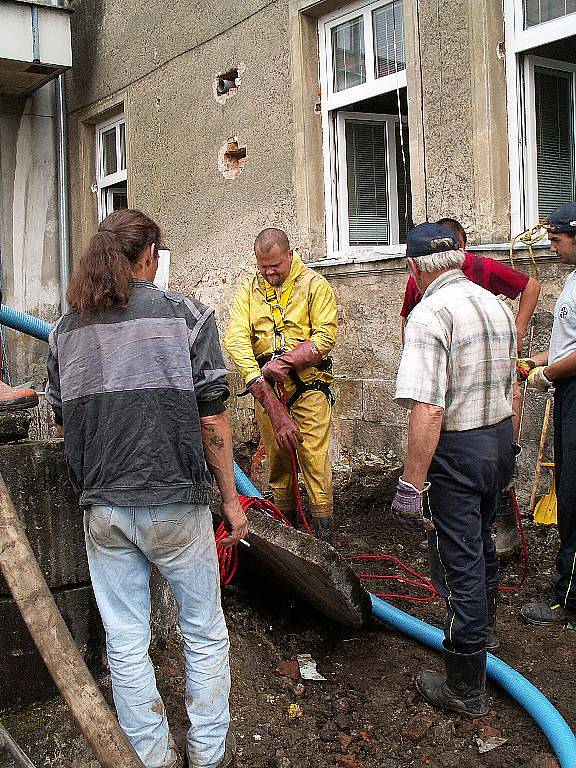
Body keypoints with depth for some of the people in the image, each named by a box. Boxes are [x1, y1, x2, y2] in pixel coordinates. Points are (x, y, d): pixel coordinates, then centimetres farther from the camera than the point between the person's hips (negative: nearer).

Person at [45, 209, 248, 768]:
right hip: (175, 503, -3)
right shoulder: (185, 314, -7)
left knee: (125, 644, 15)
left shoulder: (65, 329, 5)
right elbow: (212, 418, -9)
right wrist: (230, 497, 1)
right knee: (205, 632, 16)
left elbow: (63, 420, 13)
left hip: (102, 508, 4)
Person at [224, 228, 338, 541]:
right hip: (264, 389, 3)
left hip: (308, 387, -3)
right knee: (277, 461, 12)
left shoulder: (314, 285, 0)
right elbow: (235, 340, -9)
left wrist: (284, 362, -21)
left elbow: (325, 336, -9)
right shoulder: (248, 291, 6)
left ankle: (324, 537, 2)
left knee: (315, 462, -7)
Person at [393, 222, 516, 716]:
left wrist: (412, 484, -24)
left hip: (456, 451, -8)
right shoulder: (498, 306, 7)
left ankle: (466, 688, 14)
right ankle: (484, 628, 51)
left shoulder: (430, 314, -20)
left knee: (459, 564, 2)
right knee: (481, 540, 28)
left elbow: (427, 410, -28)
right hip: (501, 439, 8)